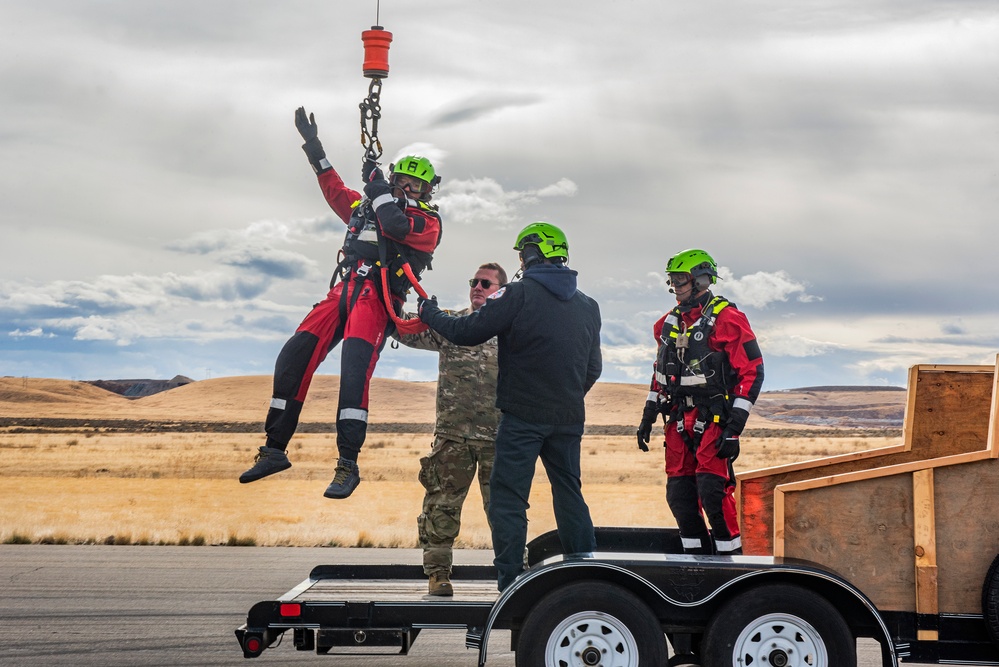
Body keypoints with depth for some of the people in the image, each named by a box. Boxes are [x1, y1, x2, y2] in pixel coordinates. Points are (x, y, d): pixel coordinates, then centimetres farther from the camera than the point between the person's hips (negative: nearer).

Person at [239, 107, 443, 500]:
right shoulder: (367, 206, 25)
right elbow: (335, 190, 36)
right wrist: (312, 144, 35)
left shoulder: (428, 221, 6)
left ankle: (348, 464, -25)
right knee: (293, 357, -9)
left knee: (354, 370, -26)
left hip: (377, 300, -6)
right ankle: (275, 449, -2)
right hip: (343, 291, 6)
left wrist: (376, 185, -4)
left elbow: (396, 225, -14)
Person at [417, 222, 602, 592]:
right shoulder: (588, 305, 12)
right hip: (569, 420, 6)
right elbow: (593, 369, 17)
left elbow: (466, 332, -9)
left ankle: (510, 582, -5)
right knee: (570, 494, 16)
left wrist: (429, 313, 8)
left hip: (523, 417, -6)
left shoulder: (519, 294, -9)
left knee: (508, 498, -1)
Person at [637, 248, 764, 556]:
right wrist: (647, 417, 19)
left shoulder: (727, 318, -7)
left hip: (714, 419, -7)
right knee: (678, 494, 5)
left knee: (712, 490, -14)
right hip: (679, 420, 7)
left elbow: (752, 371, -11)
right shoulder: (669, 322, 15)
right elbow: (661, 373, 25)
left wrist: (734, 427, -15)